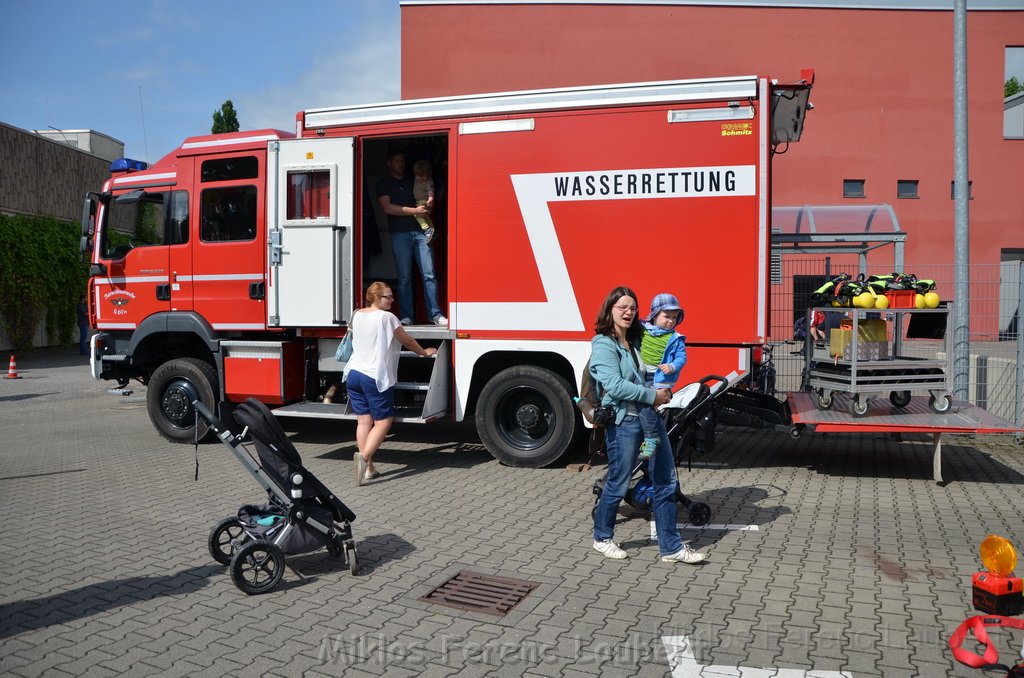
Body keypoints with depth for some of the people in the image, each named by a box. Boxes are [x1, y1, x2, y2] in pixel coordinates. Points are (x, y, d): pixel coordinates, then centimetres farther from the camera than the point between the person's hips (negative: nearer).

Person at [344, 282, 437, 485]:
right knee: (383, 421, 2)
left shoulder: (357, 315, 10)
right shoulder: (387, 317, -10)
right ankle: (364, 456, -17)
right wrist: (425, 352, 18)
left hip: (353, 374, 7)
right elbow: (408, 341, -1)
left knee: (363, 421, 9)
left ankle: (367, 468, 9)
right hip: (375, 377, -7)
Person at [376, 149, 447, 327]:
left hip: (420, 231, 3)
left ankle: (435, 314, -3)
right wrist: (414, 211, -11)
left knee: (429, 275, -4)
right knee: (404, 277, -2)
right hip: (400, 234, -3)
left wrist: (426, 207, 4)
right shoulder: (384, 183, 8)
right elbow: (387, 207, -6)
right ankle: (406, 316, 4)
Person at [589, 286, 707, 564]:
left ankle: (671, 547, 16)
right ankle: (602, 537, 27)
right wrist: (652, 395, -17)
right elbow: (614, 385, -21)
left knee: (666, 482, 8)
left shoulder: (637, 340, 13)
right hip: (624, 421, -8)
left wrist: (664, 390, 6)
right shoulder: (603, 344, -10)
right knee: (618, 484, 5)